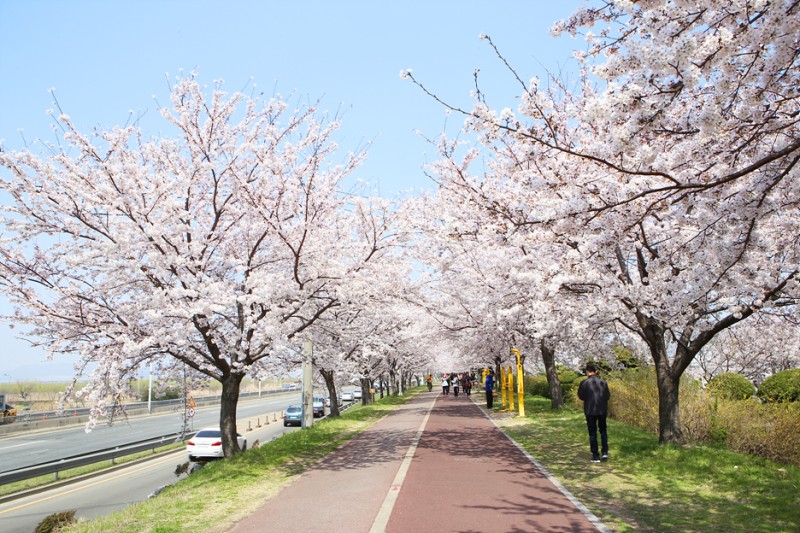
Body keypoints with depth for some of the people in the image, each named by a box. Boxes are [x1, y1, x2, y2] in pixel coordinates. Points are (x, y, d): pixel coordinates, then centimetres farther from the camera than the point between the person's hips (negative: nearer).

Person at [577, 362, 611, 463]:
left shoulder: (584, 383, -11)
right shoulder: (603, 382, -4)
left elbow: (581, 396, -1)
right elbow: (608, 396, 2)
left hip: (590, 411, -2)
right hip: (602, 410, 2)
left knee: (592, 433, 7)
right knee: (603, 431, 21)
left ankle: (595, 456, 8)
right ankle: (604, 452, 11)